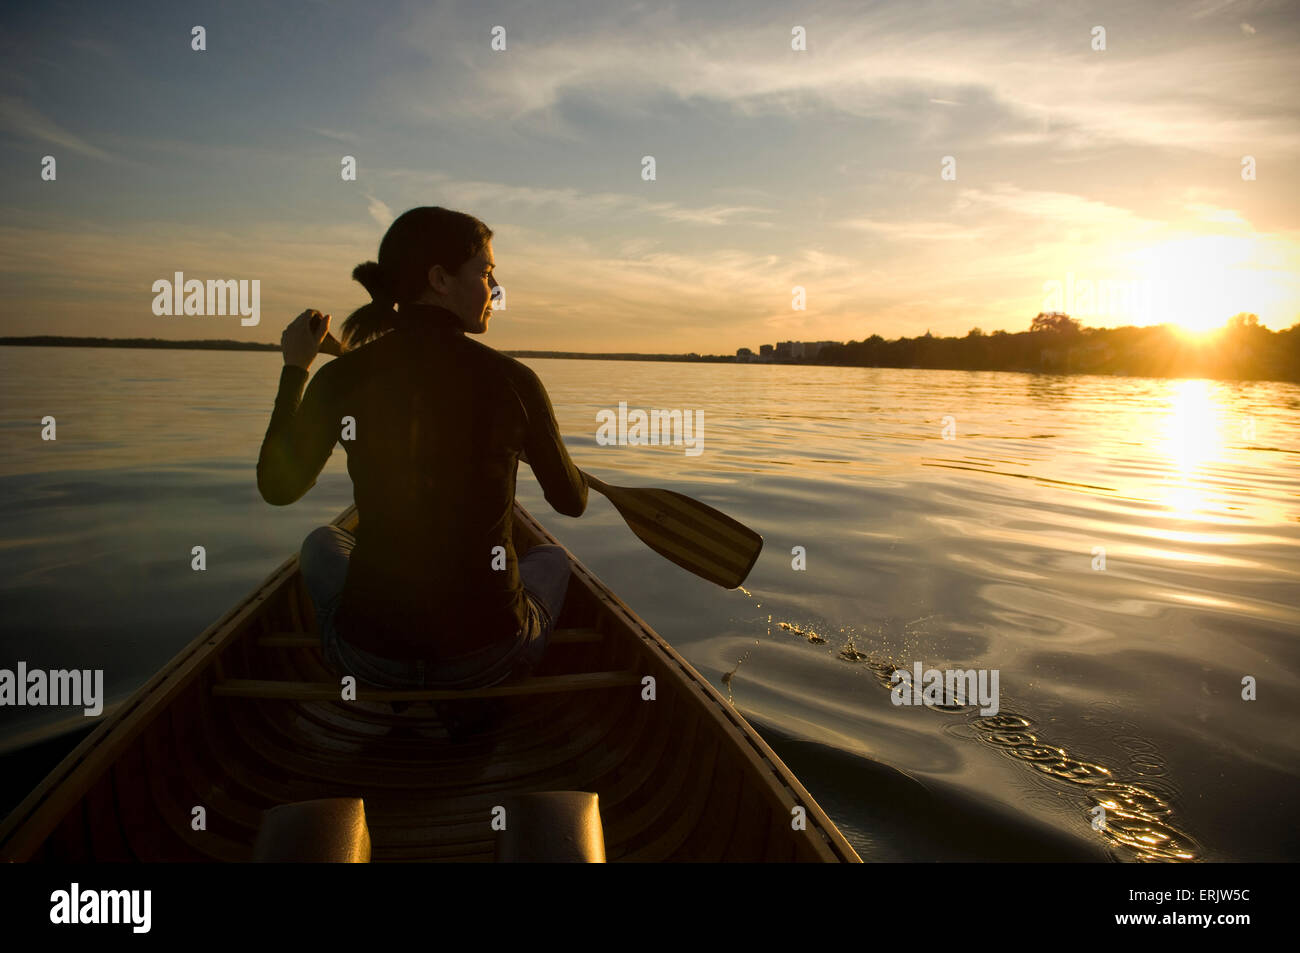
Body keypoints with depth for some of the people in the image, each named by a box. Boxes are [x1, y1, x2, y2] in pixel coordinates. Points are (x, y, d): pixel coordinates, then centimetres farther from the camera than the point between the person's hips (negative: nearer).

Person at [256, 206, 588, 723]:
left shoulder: (342, 378, -8)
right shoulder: (513, 380, -11)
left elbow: (277, 488, 9)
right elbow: (572, 503, 5)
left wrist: (294, 369, 16)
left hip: (368, 656, 1)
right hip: (487, 658, -1)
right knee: (552, 557, 33)